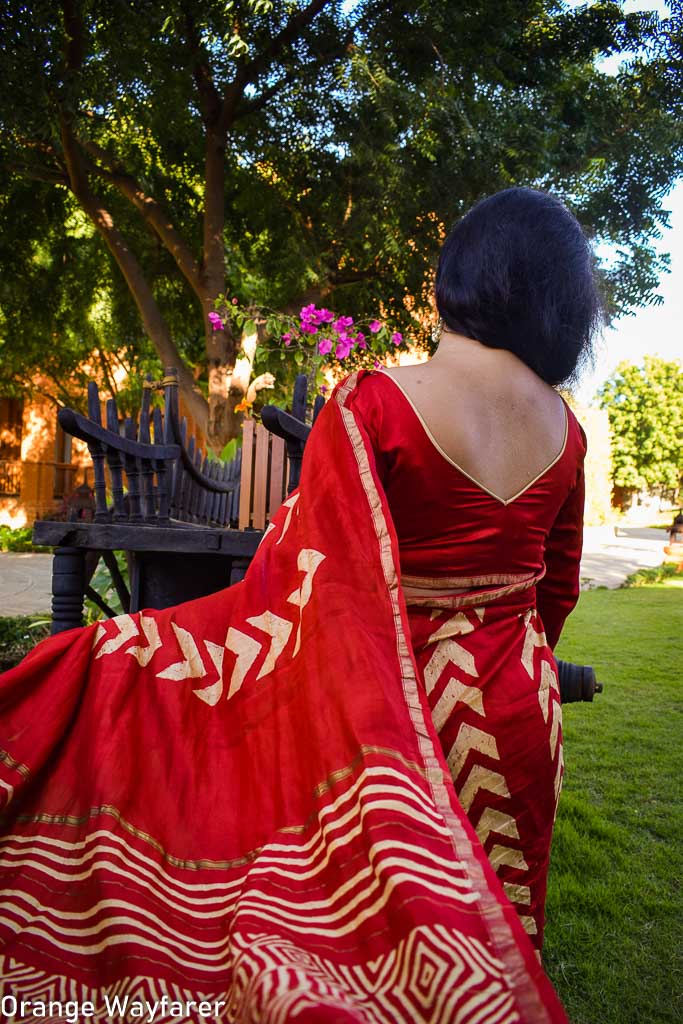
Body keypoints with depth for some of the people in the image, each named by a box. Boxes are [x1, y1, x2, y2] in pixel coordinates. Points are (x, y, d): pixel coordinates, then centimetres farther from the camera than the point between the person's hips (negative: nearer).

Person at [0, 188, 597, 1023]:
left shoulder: (371, 406, -19)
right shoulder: (566, 430, -1)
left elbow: (306, 581, -20)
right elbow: (557, 588, 8)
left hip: (397, 693, -6)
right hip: (516, 704, 6)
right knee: (476, 908, 25)